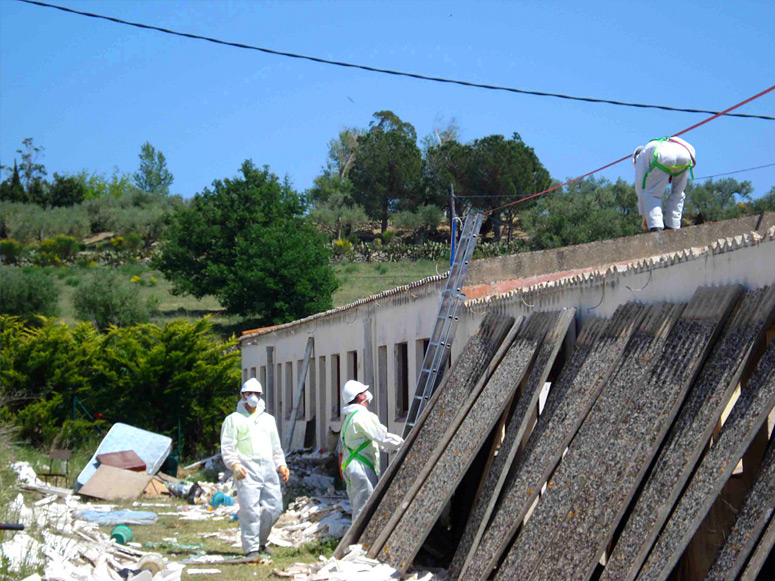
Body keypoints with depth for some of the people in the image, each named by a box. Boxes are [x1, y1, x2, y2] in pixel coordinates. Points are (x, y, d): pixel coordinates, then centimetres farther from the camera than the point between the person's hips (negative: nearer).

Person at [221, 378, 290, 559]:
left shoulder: (268, 419, 25)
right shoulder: (233, 419, 8)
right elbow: (227, 446, -1)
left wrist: (281, 465, 15)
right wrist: (234, 464, -16)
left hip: (268, 469, 5)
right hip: (246, 471, -5)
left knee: (274, 507, 1)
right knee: (250, 509, -12)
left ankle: (260, 542, 19)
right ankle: (251, 548, -7)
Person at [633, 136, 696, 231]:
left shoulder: (642, 154, 33)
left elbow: (640, 184, 25)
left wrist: (644, 216, 29)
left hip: (664, 158, -5)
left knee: (651, 194, 8)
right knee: (677, 194, 23)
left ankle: (656, 228, -7)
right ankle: (673, 228, 15)